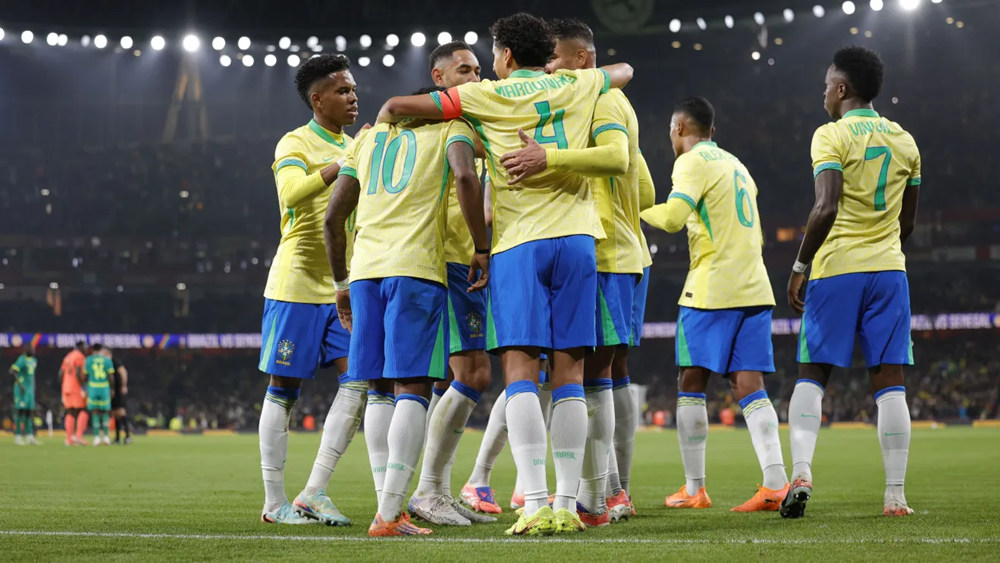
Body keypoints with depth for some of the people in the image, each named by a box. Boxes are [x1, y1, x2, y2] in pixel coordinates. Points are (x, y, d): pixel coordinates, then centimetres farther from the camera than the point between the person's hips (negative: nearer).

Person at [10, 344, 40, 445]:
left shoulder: (34, 360, 13)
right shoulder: (22, 360, -13)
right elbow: (12, 371, -21)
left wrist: (33, 389, 21)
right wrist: (20, 385, -25)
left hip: (30, 389, 8)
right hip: (21, 390, -8)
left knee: (29, 413, 7)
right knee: (20, 411, -6)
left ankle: (30, 437, 10)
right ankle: (18, 437, -3)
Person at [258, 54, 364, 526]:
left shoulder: (354, 149, 17)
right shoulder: (295, 144, -5)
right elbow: (292, 193, -27)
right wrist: (344, 165, -32)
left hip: (342, 287, 7)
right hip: (297, 284, -7)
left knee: (358, 381, -7)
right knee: (283, 390, 0)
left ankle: (313, 494, -4)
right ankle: (274, 502, 7)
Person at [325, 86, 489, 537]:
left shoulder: (370, 137, 24)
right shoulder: (452, 128, 11)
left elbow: (334, 216, 20)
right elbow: (466, 176, -12)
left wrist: (342, 283, 29)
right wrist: (481, 250, -5)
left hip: (366, 269, 5)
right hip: (417, 268, -5)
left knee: (381, 391, 10)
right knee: (412, 390, -6)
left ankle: (389, 509, 7)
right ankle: (388, 514, -15)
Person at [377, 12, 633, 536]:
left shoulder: (487, 96, 4)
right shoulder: (575, 86, 15)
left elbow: (397, 107, 2)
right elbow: (625, 69, 37)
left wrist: (378, 128, 24)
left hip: (518, 243, -3)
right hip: (575, 237, 3)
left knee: (520, 371, -7)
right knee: (568, 374, 4)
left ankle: (536, 505, -18)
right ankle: (566, 504, 2)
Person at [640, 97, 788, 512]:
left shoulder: (693, 162, -4)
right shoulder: (736, 165, 22)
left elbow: (673, 217, -18)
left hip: (712, 290, -7)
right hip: (754, 289, 7)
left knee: (690, 384, 2)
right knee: (749, 385, 2)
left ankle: (693, 489, 3)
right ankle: (775, 482, -12)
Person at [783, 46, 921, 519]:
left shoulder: (832, 135, -5)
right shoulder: (904, 141, 12)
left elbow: (826, 208, -15)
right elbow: (908, 222, 16)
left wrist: (799, 267, -7)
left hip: (837, 267, -4)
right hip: (889, 268, 4)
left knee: (812, 374, 4)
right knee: (889, 381, 2)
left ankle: (801, 470, -15)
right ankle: (895, 495, -2)